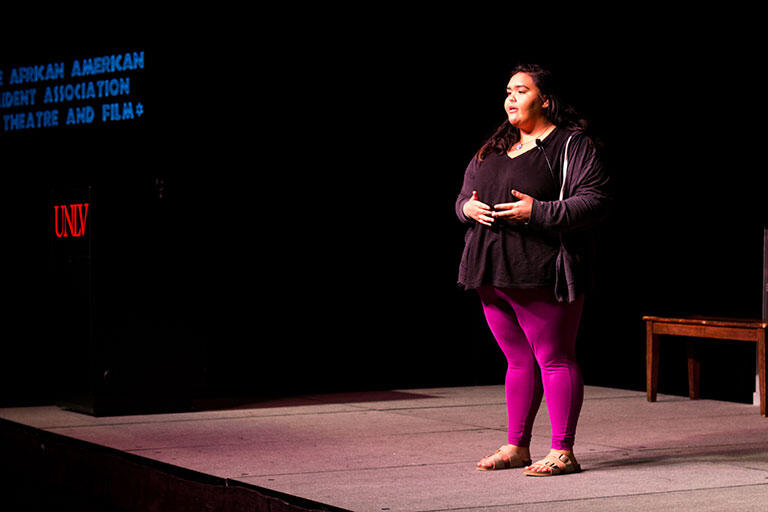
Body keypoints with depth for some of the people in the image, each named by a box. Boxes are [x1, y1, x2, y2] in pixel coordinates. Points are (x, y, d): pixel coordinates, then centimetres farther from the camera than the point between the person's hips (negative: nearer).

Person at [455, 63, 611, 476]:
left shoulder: (573, 146, -4)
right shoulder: (493, 149, 18)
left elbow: (594, 201, -13)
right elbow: (465, 195, 23)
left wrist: (538, 212, -22)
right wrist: (469, 208, -1)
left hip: (542, 272, -7)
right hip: (493, 273, 7)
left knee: (554, 358, -4)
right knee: (518, 360, 12)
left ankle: (563, 452, -1)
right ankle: (516, 446, 19)